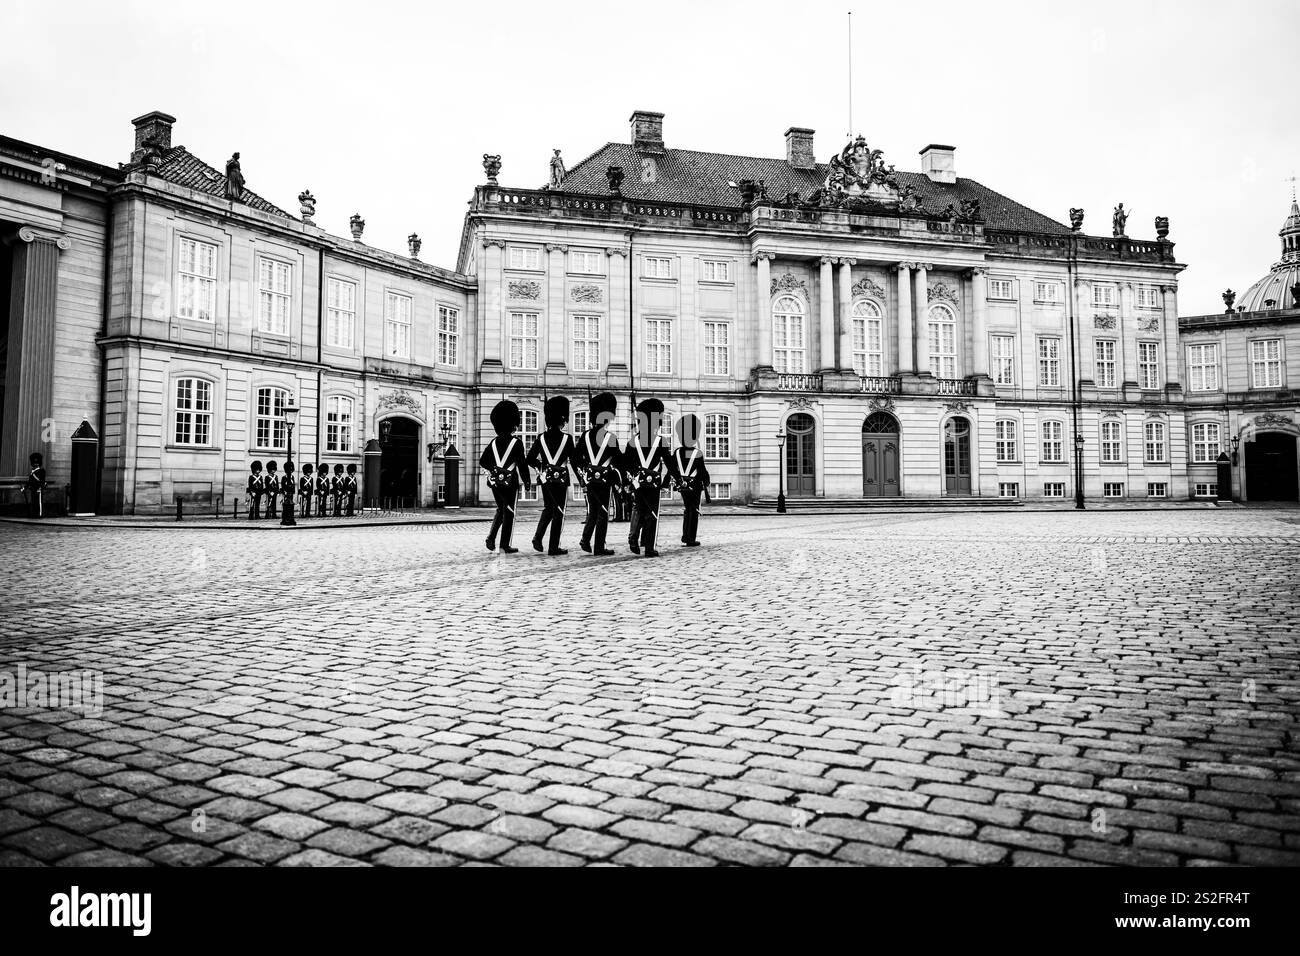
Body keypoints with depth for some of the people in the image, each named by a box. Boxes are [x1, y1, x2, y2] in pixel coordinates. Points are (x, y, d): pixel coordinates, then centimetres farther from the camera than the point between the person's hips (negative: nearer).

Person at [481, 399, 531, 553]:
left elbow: (482, 461, 7)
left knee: (501, 510, 22)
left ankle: (491, 538, 8)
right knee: (509, 512, 3)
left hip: (494, 481, 5)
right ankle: (505, 546, 4)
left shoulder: (494, 442, 6)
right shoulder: (516, 443, -10)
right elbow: (522, 464, -11)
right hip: (510, 482, -5)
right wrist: (527, 482, -1)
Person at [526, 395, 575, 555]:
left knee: (547, 508, 21)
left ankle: (537, 537, 6)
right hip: (561, 478, -4)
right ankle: (554, 547, 3)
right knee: (558, 512, 3)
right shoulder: (567, 438, -8)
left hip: (545, 478, 4)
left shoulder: (541, 438, 2)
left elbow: (529, 459, 1)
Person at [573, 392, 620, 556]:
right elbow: (617, 461, -8)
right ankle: (599, 548, 3)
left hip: (589, 479, 5)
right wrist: (619, 481, 2)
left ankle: (585, 540, 7)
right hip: (604, 479, -5)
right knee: (603, 513, 2)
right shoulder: (611, 437, -9)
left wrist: (582, 474, 16)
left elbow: (575, 458, 6)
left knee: (592, 511, 19)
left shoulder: (586, 435, 5)